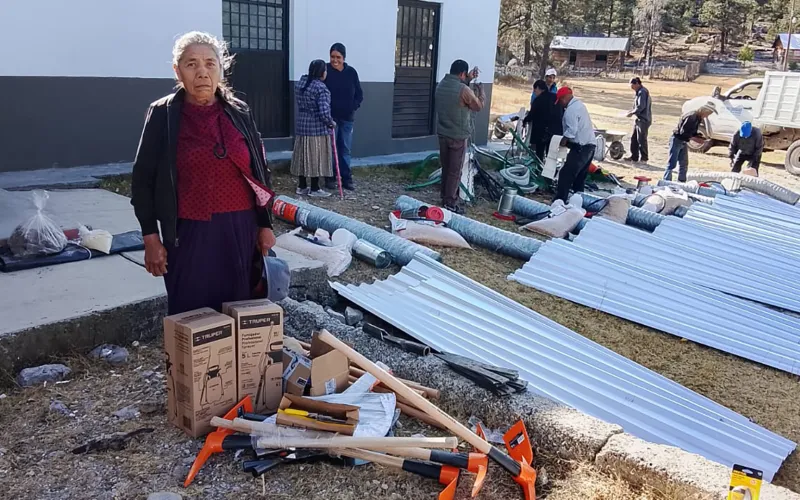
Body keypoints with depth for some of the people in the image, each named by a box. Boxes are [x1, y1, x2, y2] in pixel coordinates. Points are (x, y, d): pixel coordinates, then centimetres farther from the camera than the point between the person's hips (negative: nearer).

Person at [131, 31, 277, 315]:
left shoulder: (240, 113, 4)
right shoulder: (162, 115, -3)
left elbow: (259, 172, 9)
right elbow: (143, 179, 0)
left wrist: (265, 225, 6)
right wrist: (150, 237, -4)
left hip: (240, 230, 2)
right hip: (190, 234, -2)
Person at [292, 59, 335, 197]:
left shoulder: (300, 83, 6)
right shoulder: (321, 88, -18)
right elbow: (324, 112, -22)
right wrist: (331, 123, -7)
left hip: (301, 125, 7)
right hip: (317, 128, -7)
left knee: (303, 156, 13)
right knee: (316, 158, 2)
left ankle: (302, 186, 22)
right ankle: (314, 189, 9)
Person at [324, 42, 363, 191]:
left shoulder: (351, 72, 2)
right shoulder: (325, 70, -7)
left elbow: (359, 94, 8)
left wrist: (354, 107, -6)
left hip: (347, 117, 3)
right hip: (330, 116, -3)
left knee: (345, 149, 9)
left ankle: (346, 178, 16)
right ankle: (330, 178, 11)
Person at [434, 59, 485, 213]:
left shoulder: (441, 85, 3)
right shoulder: (464, 90, -19)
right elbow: (479, 106, -3)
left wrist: (468, 80, 21)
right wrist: (480, 90, 12)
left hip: (443, 133, 7)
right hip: (458, 136, -7)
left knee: (445, 168, 16)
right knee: (455, 171, 0)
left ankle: (445, 198, 25)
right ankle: (450, 204, 4)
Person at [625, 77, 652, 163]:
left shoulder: (642, 92, -16)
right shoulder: (639, 92, 14)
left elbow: (641, 107, -21)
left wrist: (632, 113, -12)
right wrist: (632, 111, 7)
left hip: (644, 119, -10)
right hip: (639, 119, 10)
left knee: (641, 139, -4)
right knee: (634, 138, 13)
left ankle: (644, 158, 5)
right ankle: (634, 156, 20)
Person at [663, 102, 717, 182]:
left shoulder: (698, 118, 6)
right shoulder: (692, 116, -22)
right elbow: (683, 132, -25)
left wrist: (699, 137, -4)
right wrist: (693, 138, -21)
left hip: (683, 142, 10)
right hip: (676, 140, -10)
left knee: (684, 164, 13)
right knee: (672, 164, -8)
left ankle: (681, 182, 21)